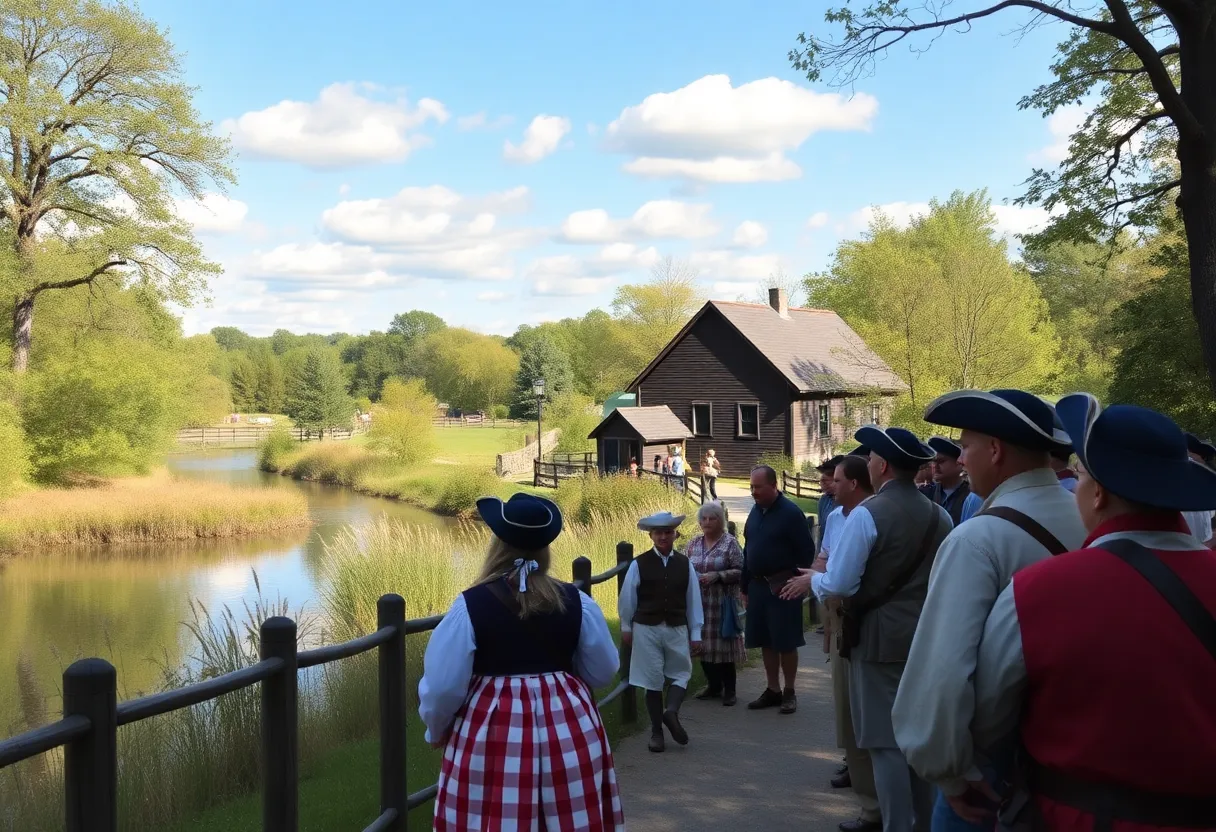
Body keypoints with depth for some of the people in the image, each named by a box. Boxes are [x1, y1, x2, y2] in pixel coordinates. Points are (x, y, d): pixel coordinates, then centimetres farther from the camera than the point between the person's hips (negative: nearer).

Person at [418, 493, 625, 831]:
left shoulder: (470, 605, -11)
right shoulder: (577, 602, -2)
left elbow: (442, 686, -6)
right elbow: (602, 672, 9)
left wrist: (437, 731, 14)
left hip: (492, 734, -3)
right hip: (570, 729, 3)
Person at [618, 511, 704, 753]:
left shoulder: (685, 564, 0)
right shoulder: (639, 564, -8)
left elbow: (693, 600, 3)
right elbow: (627, 598, 1)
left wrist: (695, 634, 3)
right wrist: (626, 627, 8)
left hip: (677, 629, 3)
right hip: (647, 629, -2)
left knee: (682, 672, 1)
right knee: (652, 679, 4)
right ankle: (656, 731, 9)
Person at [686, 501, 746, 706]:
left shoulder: (730, 542, -4)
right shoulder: (693, 544, 11)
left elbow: (739, 571, -9)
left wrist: (717, 576, -19)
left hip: (722, 604, -5)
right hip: (699, 604, 5)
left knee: (723, 645, -2)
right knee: (704, 645, 8)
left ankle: (729, 690, 11)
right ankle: (714, 686, 24)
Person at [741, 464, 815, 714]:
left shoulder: (790, 513, -13)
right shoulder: (755, 511, 8)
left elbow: (807, 551, -11)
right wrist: (745, 586, 12)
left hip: (782, 587, -6)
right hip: (758, 586, 6)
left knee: (786, 642, 2)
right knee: (766, 642, 11)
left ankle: (789, 692, 15)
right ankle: (773, 690, 21)